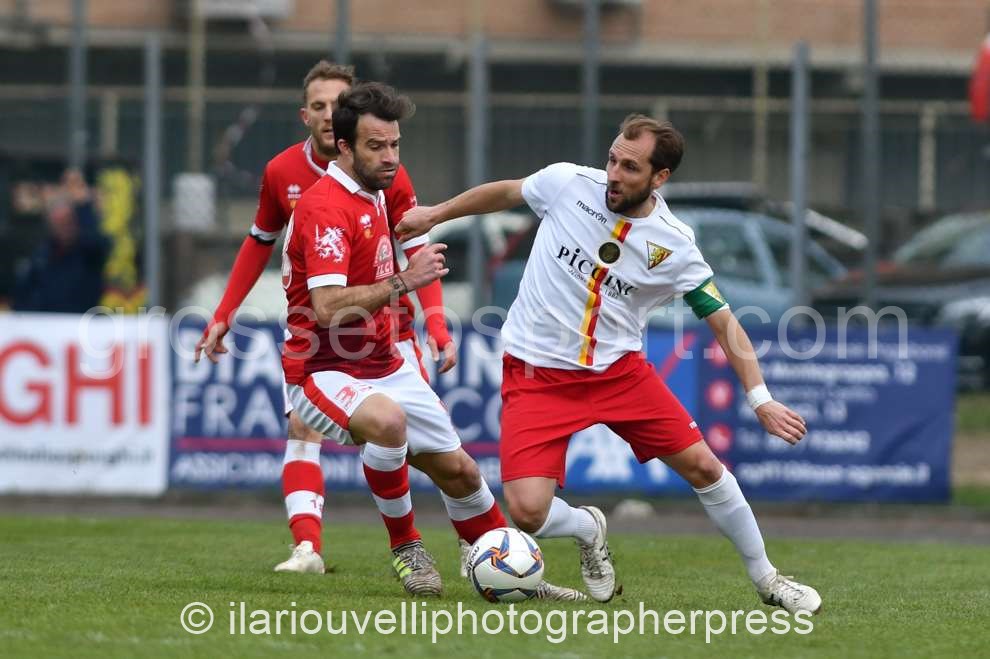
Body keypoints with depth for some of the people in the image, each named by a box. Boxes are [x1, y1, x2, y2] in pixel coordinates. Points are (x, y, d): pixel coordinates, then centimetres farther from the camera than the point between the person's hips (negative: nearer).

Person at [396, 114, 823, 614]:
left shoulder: (674, 247, -12)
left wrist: (761, 401, -15)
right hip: (537, 374, -1)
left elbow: (722, 322, -6)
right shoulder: (568, 183, -11)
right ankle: (588, 530, 20)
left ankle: (766, 580, 21)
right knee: (528, 513, -17)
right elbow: (505, 193, 10)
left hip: (620, 369, 1)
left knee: (702, 466, -2)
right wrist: (435, 215, 19)